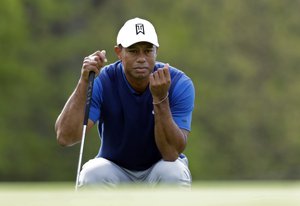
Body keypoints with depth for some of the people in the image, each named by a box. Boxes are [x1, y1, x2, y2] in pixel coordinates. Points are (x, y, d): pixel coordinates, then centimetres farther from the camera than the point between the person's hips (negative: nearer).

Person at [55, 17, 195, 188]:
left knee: (174, 173, -33)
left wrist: (161, 98, -40)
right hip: (115, 168, 0)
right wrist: (84, 82, -39)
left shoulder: (179, 84, -20)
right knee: (92, 174, -32)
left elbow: (172, 153, -28)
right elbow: (65, 137, -31)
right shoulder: (102, 82, -19)